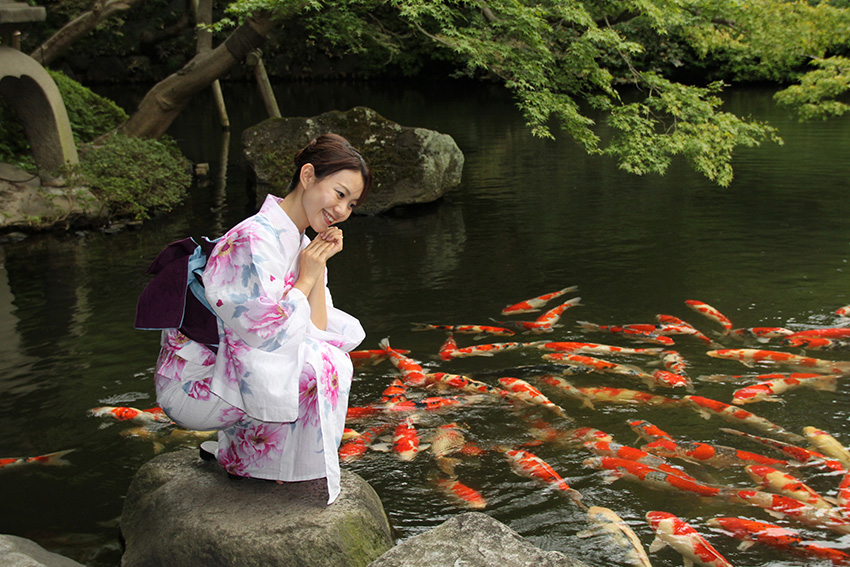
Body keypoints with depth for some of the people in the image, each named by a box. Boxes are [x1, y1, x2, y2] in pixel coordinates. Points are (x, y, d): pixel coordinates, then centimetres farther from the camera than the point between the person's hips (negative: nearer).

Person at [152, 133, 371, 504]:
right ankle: (242, 458, -4)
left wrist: (319, 265, -6)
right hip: (194, 386, -9)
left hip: (237, 367, 9)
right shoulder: (254, 240, -23)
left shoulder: (300, 242, 6)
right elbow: (270, 336, -27)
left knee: (347, 331, 5)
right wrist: (306, 278, -15)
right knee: (326, 364, -23)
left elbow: (316, 332, 3)